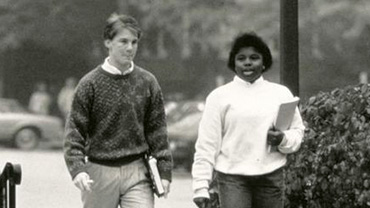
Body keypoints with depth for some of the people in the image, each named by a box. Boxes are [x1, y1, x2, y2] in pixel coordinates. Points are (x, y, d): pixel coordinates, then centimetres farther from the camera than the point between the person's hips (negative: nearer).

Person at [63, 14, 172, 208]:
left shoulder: (147, 82, 5)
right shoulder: (90, 83, -2)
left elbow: (157, 130, 8)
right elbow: (75, 130, -4)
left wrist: (164, 172, 3)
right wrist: (77, 168, -18)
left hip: (137, 171, 1)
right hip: (99, 173, -1)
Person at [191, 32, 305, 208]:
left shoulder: (281, 93, 9)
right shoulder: (219, 96, 2)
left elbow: (298, 132, 13)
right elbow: (206, 145, 1)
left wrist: (283, 139, -10)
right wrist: (201, 186, -5)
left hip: (271, 176, 3)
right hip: (232, 177, -3)